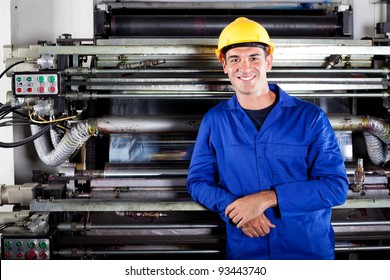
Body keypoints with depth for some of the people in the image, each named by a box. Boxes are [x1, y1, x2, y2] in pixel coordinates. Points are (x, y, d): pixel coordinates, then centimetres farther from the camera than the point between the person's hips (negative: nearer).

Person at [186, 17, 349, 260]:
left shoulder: (310, 117, -8)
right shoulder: (214, 121, 0)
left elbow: (336, 186, -11)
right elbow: (197, 181, 3)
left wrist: (267, 198, -20)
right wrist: (234, 207, -17)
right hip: (244, 251, 1)